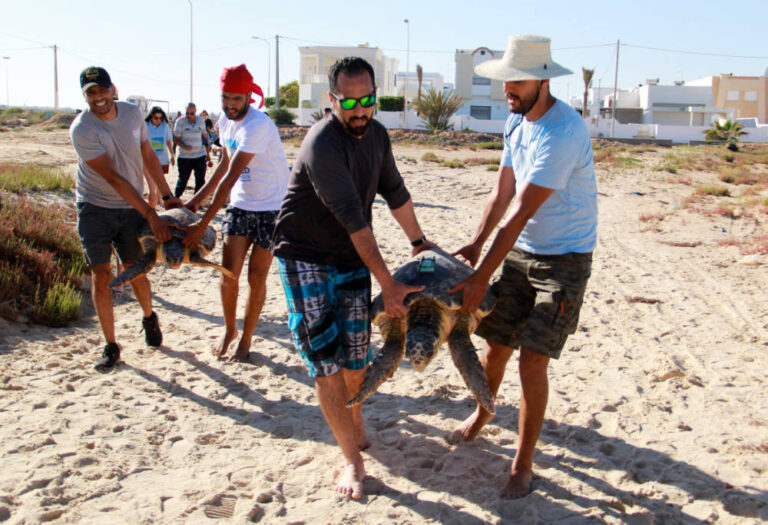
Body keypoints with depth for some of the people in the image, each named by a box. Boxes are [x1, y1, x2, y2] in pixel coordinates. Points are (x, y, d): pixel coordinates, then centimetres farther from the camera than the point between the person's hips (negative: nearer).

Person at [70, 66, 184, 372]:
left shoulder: (132, 113, -3)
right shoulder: (81, 129, -19)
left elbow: (148, 157, 9)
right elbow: (113, 178, -22)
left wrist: (167, 196, 7)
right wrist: (151, 215, -25)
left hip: (131, 209, 3)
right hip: (94, 208, -3)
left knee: (136, 273, 6)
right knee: (100, 275, -5)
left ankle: (149, 318, 37)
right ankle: (110, 347, 6)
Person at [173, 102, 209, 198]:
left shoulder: (201, 121, 7)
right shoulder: (180, 122, -3)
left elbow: (205, 136, 16)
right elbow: (176, 139, -4)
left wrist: (207, 153, 13)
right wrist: (185, 147, -23)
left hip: (200, 156, 3)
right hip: (184, 157, -3)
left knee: (200, 181, 1)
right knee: (182, 180, 5)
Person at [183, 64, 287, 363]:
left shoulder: (258, 126, -24)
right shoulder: (225, 121, 3)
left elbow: (230, 178, -26)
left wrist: (203, 223, -25)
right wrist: (198, 198, 11)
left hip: (272, 207, -6)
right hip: (240, 204, 6)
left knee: (256, 277, 0)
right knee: (228, 274, 1)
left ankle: (246, 340, 16)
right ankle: (229, 330, 23)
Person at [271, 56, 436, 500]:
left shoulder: (376, 133, 0)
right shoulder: (322, 145, -25)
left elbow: (394, 191, 16)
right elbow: (353, 219, -28)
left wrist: (419, 241, 24)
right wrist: (388, 284, -27)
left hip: (353, 255, 6)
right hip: (305, 256, -6)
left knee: (356, 354, 8)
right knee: (324, 360, -8)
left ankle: (354, 412, 40)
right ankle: (353, 460, 1)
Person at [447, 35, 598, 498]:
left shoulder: (563, 131, -25)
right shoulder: (517, 121, 4)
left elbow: (521, 214, -26)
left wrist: (481, 279, -23)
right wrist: (475, 245, -4)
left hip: (565, 258, -7)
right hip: (521, 252, 7)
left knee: (532, 361, -9)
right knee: (496, 346, 12)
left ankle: (523, 467, 7)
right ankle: (482, 413, 41)